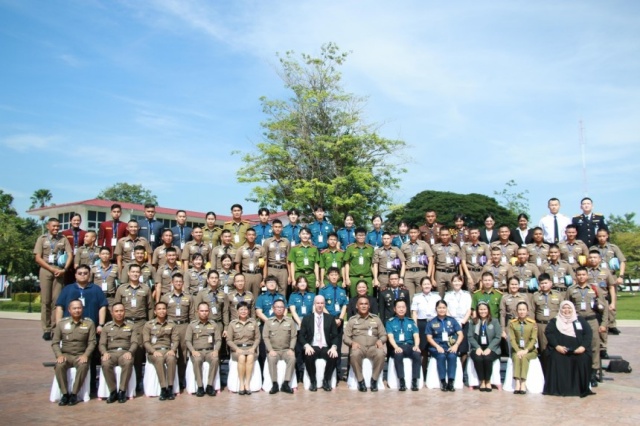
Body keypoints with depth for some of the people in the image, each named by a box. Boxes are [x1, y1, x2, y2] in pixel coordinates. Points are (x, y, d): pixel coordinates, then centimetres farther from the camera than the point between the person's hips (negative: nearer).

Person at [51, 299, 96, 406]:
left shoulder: (89, 323, 4)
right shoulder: (61, 323, 6)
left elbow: (92, 342, 1)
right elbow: (55, 342, 6)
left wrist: (86, 355, -15)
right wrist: (59, 355, -11)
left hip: (81, 355, -1)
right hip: (66, 354, 1)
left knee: (84, 365, -34)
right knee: (59, 365, -32)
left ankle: (74, 394, -22)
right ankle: (65, 394, -19)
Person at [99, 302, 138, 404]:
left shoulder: (131, 325, 13)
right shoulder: (106, 326, 15)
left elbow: (135, 342, 4)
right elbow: (102, 344, 9)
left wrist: (129, 352, -16)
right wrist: (105, 353, -14)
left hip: (125, 352, -1)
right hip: (111, 352, 1)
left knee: (128, 362, -37)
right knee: (105, 364, -34)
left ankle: (122, 391, -23)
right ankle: (113, 391, -18)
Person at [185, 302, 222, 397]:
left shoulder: (214, 325, 13)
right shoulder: (192, 325, 8)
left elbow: (218, 340, 8)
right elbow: (187, 340, 2)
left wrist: (216, 350, -13)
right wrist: (193, 351, -16)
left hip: (210, 351, 1)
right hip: (197, 351, -1)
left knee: (215, 359, -33)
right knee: (197, 360, -36)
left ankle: (210, 385, -23)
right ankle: (200, 386, -25)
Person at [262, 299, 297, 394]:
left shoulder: (290, 321, 8)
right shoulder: (268, 322, 6)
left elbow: (294, 337, 4)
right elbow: (265, 337, 0)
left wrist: (291, 349, -10)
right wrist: (270, 350, -14)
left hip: (286, 349, 1)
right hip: (273, 350, 0)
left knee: (292, 358, -30)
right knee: (271, 359, -33)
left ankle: (285, 384, -23)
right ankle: (275, 384, -22)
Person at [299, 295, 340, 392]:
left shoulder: (330, 318, 11)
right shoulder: (306, 318, 9)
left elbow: (336, 336, 6)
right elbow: (301, 336, 3)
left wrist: (334, 347, -15)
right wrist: (306, 345, -17)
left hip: (326, 348, 1)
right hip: (312, 347, -1)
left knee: (334, 356, -31)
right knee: (308, 356, -35)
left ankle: (326, 381, -7)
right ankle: (313, 381, -10)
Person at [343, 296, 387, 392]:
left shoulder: (376, 319, 18)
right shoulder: (352, 320, 14)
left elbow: (384, 335, 14)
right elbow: (345, 337, 9)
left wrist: (380, 340, -9)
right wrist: (352, 342, -13)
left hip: (373, 347, 1)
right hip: (358, 347, -1)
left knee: (381, 354, -35)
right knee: (354, 354, -37)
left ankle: (374, 380, -17)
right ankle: (360, 380, -20)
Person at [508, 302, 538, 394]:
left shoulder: (532, 323, 0)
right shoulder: (512, 323, 3)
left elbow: (534, 339, -6)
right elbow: (512, 339, -4)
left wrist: (526, 350, -19)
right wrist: (518, 350, -19)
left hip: (530, 351, -1)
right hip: (516, 350, 1)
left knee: (524, 357, -31)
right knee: (517, 357, -30)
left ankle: (523, 383, -35)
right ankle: (518, 383, -39)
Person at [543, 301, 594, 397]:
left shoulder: (580, 320, 19)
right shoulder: (554, 321, 17)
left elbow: (588, 333, 7)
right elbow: (549, 333, 2)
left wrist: (583, 346, -10)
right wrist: (556, 346, -15)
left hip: (578, 350, 1)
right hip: (560, 350, -1)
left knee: (583, 359, -29)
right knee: (556, 358, -30)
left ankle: (582, 389, -15)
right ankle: (558, 389, -23)